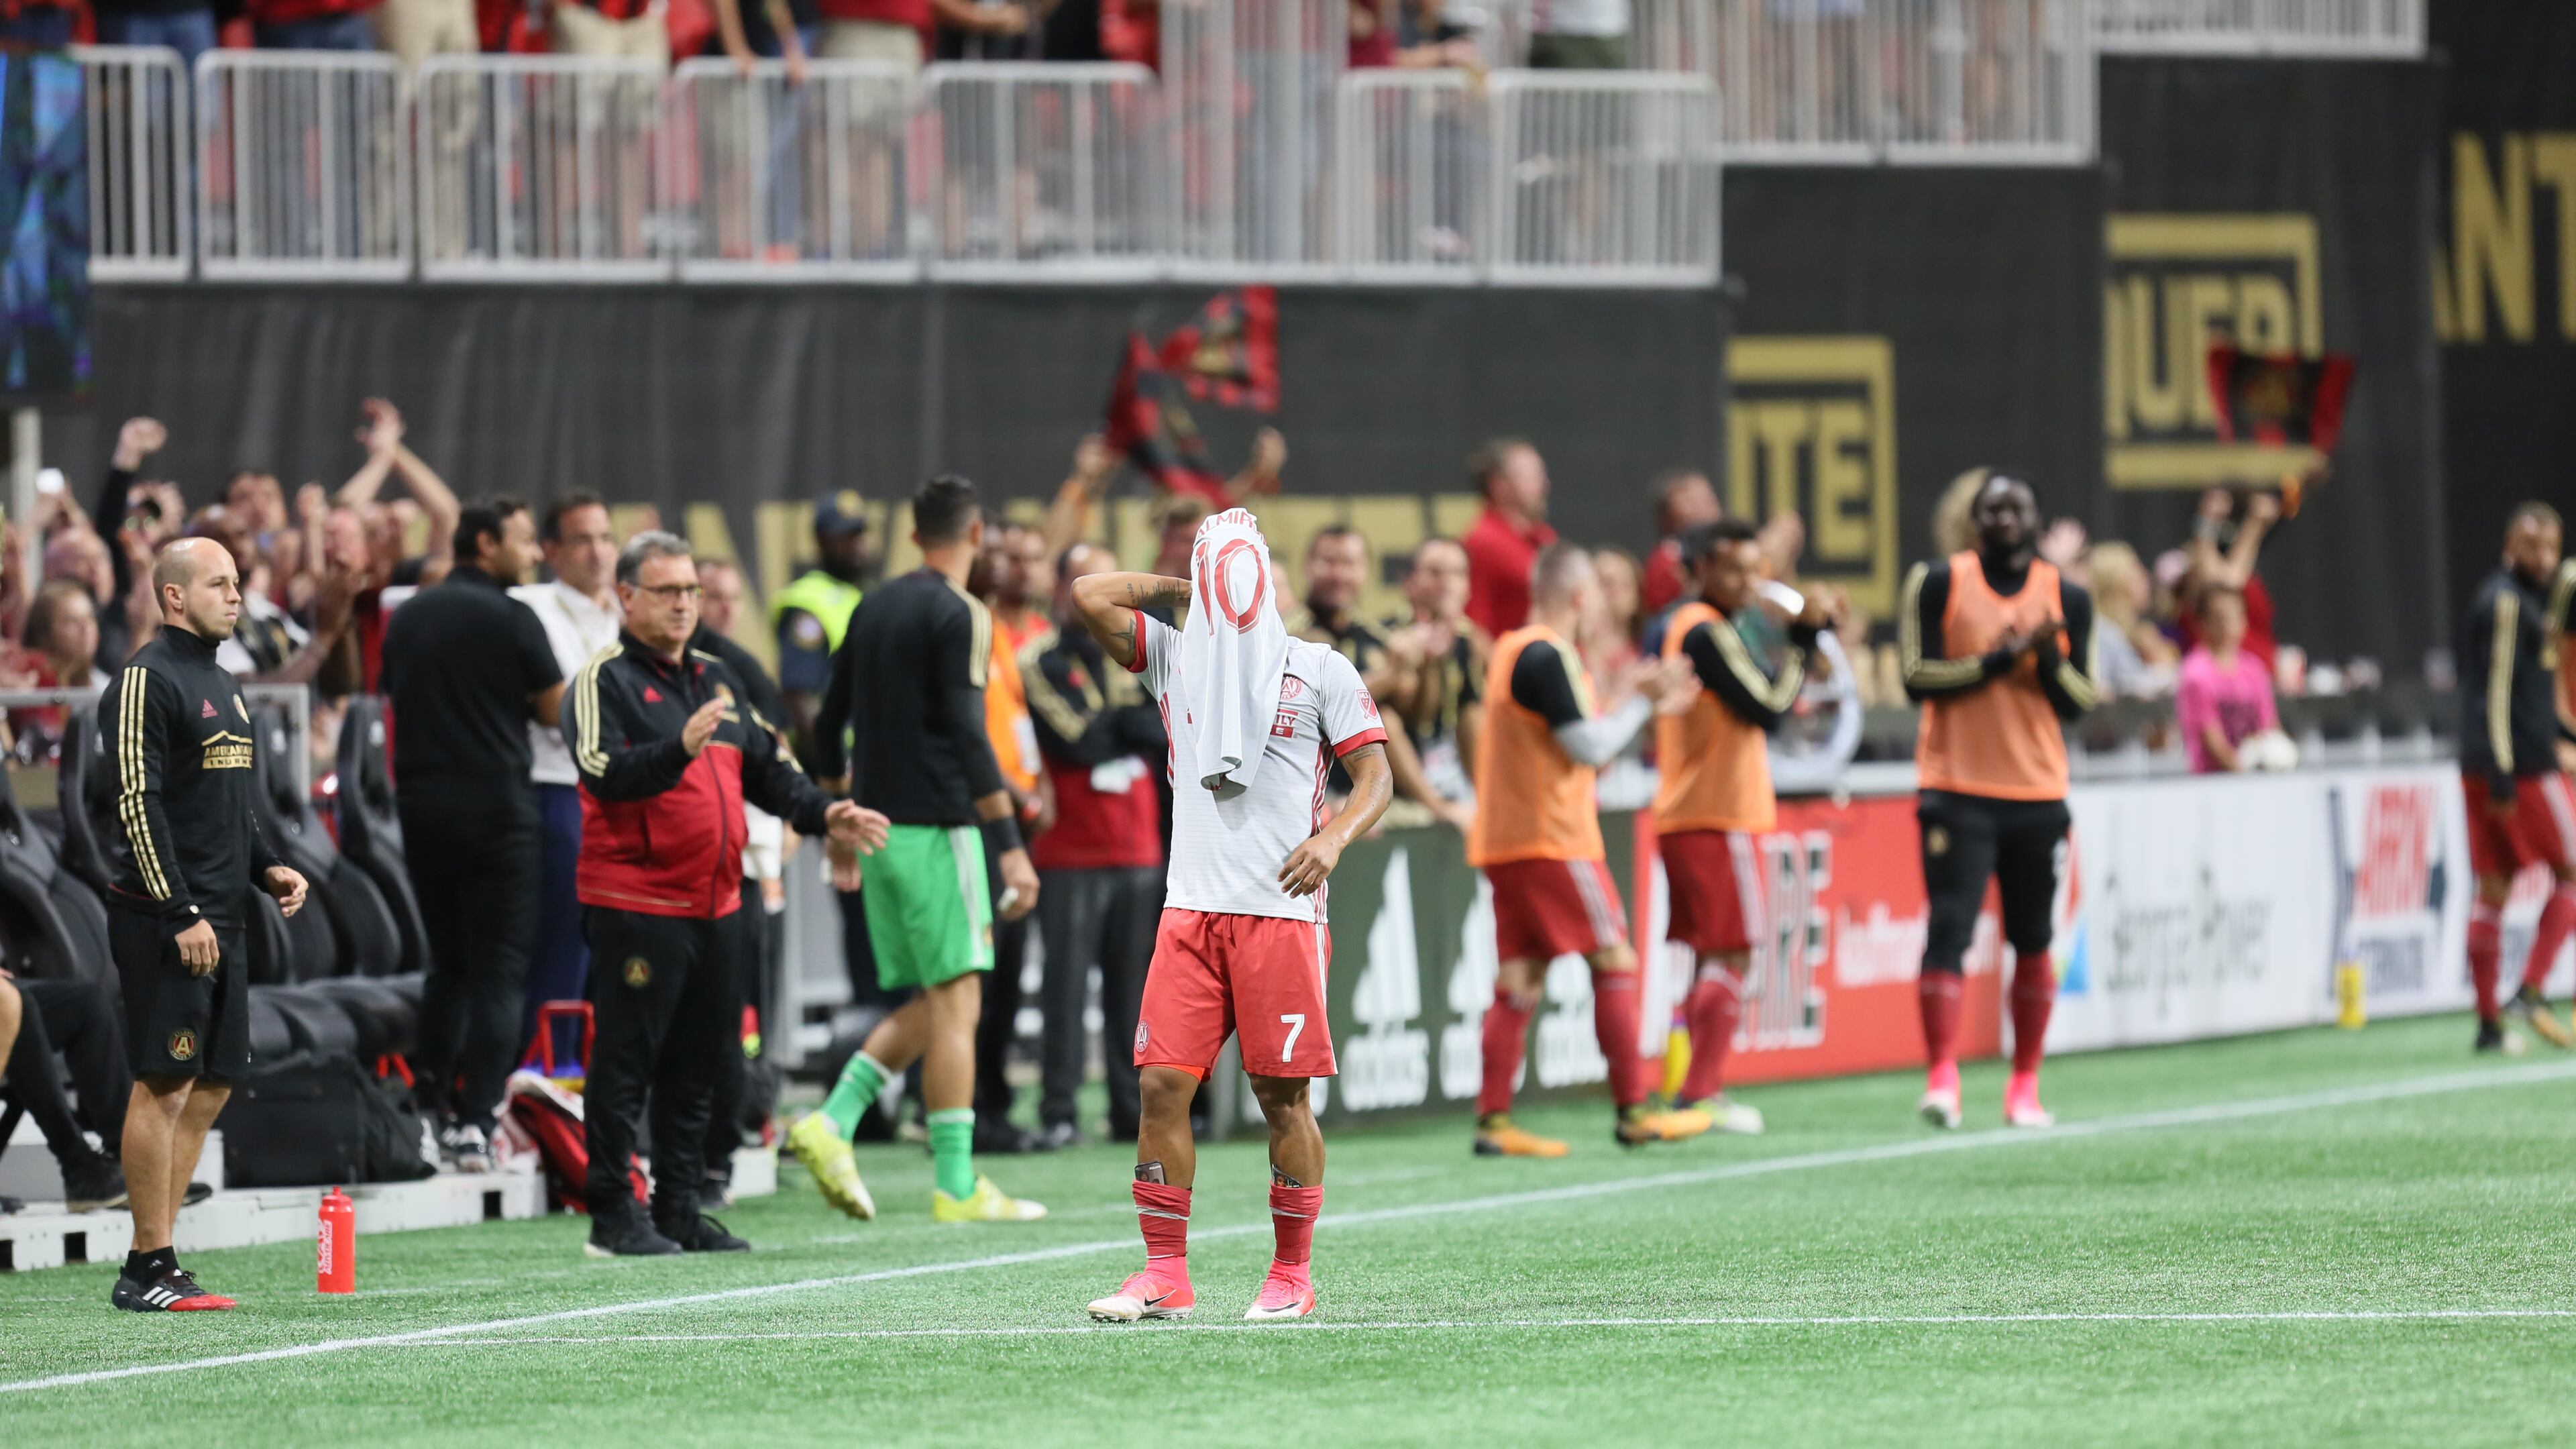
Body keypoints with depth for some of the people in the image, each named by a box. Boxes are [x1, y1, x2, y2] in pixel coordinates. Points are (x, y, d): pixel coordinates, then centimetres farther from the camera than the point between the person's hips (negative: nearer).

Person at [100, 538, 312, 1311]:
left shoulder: (219, 684, 19)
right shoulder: (147, 680, -9)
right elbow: (138, 804, -16)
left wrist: (267, 868, 12)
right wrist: (181, 914, -19)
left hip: (220, 919, 9)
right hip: (163, 919, -9)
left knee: (209, 1087, 7)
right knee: (165, 1084, -9)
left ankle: (158, 1257, 11)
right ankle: (146, 1269, -7)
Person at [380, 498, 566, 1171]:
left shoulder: (408, 617, 10)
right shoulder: (509, 617, -9)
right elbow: (558, 709, -2)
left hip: (421, 805, 6)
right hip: (495, 805, -6)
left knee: (448, 962, 17)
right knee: (498, 969, -1)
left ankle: (432, 1110, 14)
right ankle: (475, 1124, -8)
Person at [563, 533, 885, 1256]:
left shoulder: (716, 678, 17)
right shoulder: (604, 681, -6)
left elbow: (768, 767, 22)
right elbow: (604, 771, -22)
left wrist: (822, 814, 7)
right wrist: (680, 748, -36)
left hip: (713, 904, 8)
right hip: (635, 904, -8)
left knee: (700, 1062, 11)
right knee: (626, 1061, -5)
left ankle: (680, 1209, 18)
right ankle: (612, 1217, -2)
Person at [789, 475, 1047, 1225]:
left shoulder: (873, 608, 13)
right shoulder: (959, 615, -9)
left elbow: (828, 728, 16)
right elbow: (967, 734, -17)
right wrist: (1011, 844, -18)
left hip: (876, 826, 8)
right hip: (937, 827, -8)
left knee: (925, 1005, 14)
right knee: (956, 1001, -4)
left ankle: (833, 1122, -3)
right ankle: (957, 1186, -5)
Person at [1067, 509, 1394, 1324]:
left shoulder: (1319, 671, 6)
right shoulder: (1174, 658, 14)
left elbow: (1376, 777, 2)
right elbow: (1090, 596, 5)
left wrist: (1334, 836, -17)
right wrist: (1184, 589, 14)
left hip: (1282, 912, -3)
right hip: (1192, 910, 3)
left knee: (1281, 1095, -1)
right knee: (1162, 1084, -4)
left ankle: (1292, 1275, 10)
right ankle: (1165, 1276, 1)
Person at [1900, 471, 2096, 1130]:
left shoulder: (2067, 598, 8)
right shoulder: (1937, 584, 1)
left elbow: (2080, 701, 6)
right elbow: (1916, 677, -6)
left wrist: (2050, 661, -14)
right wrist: (1995, 662, -15)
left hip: (2039, 795, 3)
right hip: (1958, 790, -3)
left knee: (2033, 940, 6)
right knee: (1949, 928, -13)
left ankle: (2025, 1084, 12)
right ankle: (1941, 1077, -17)